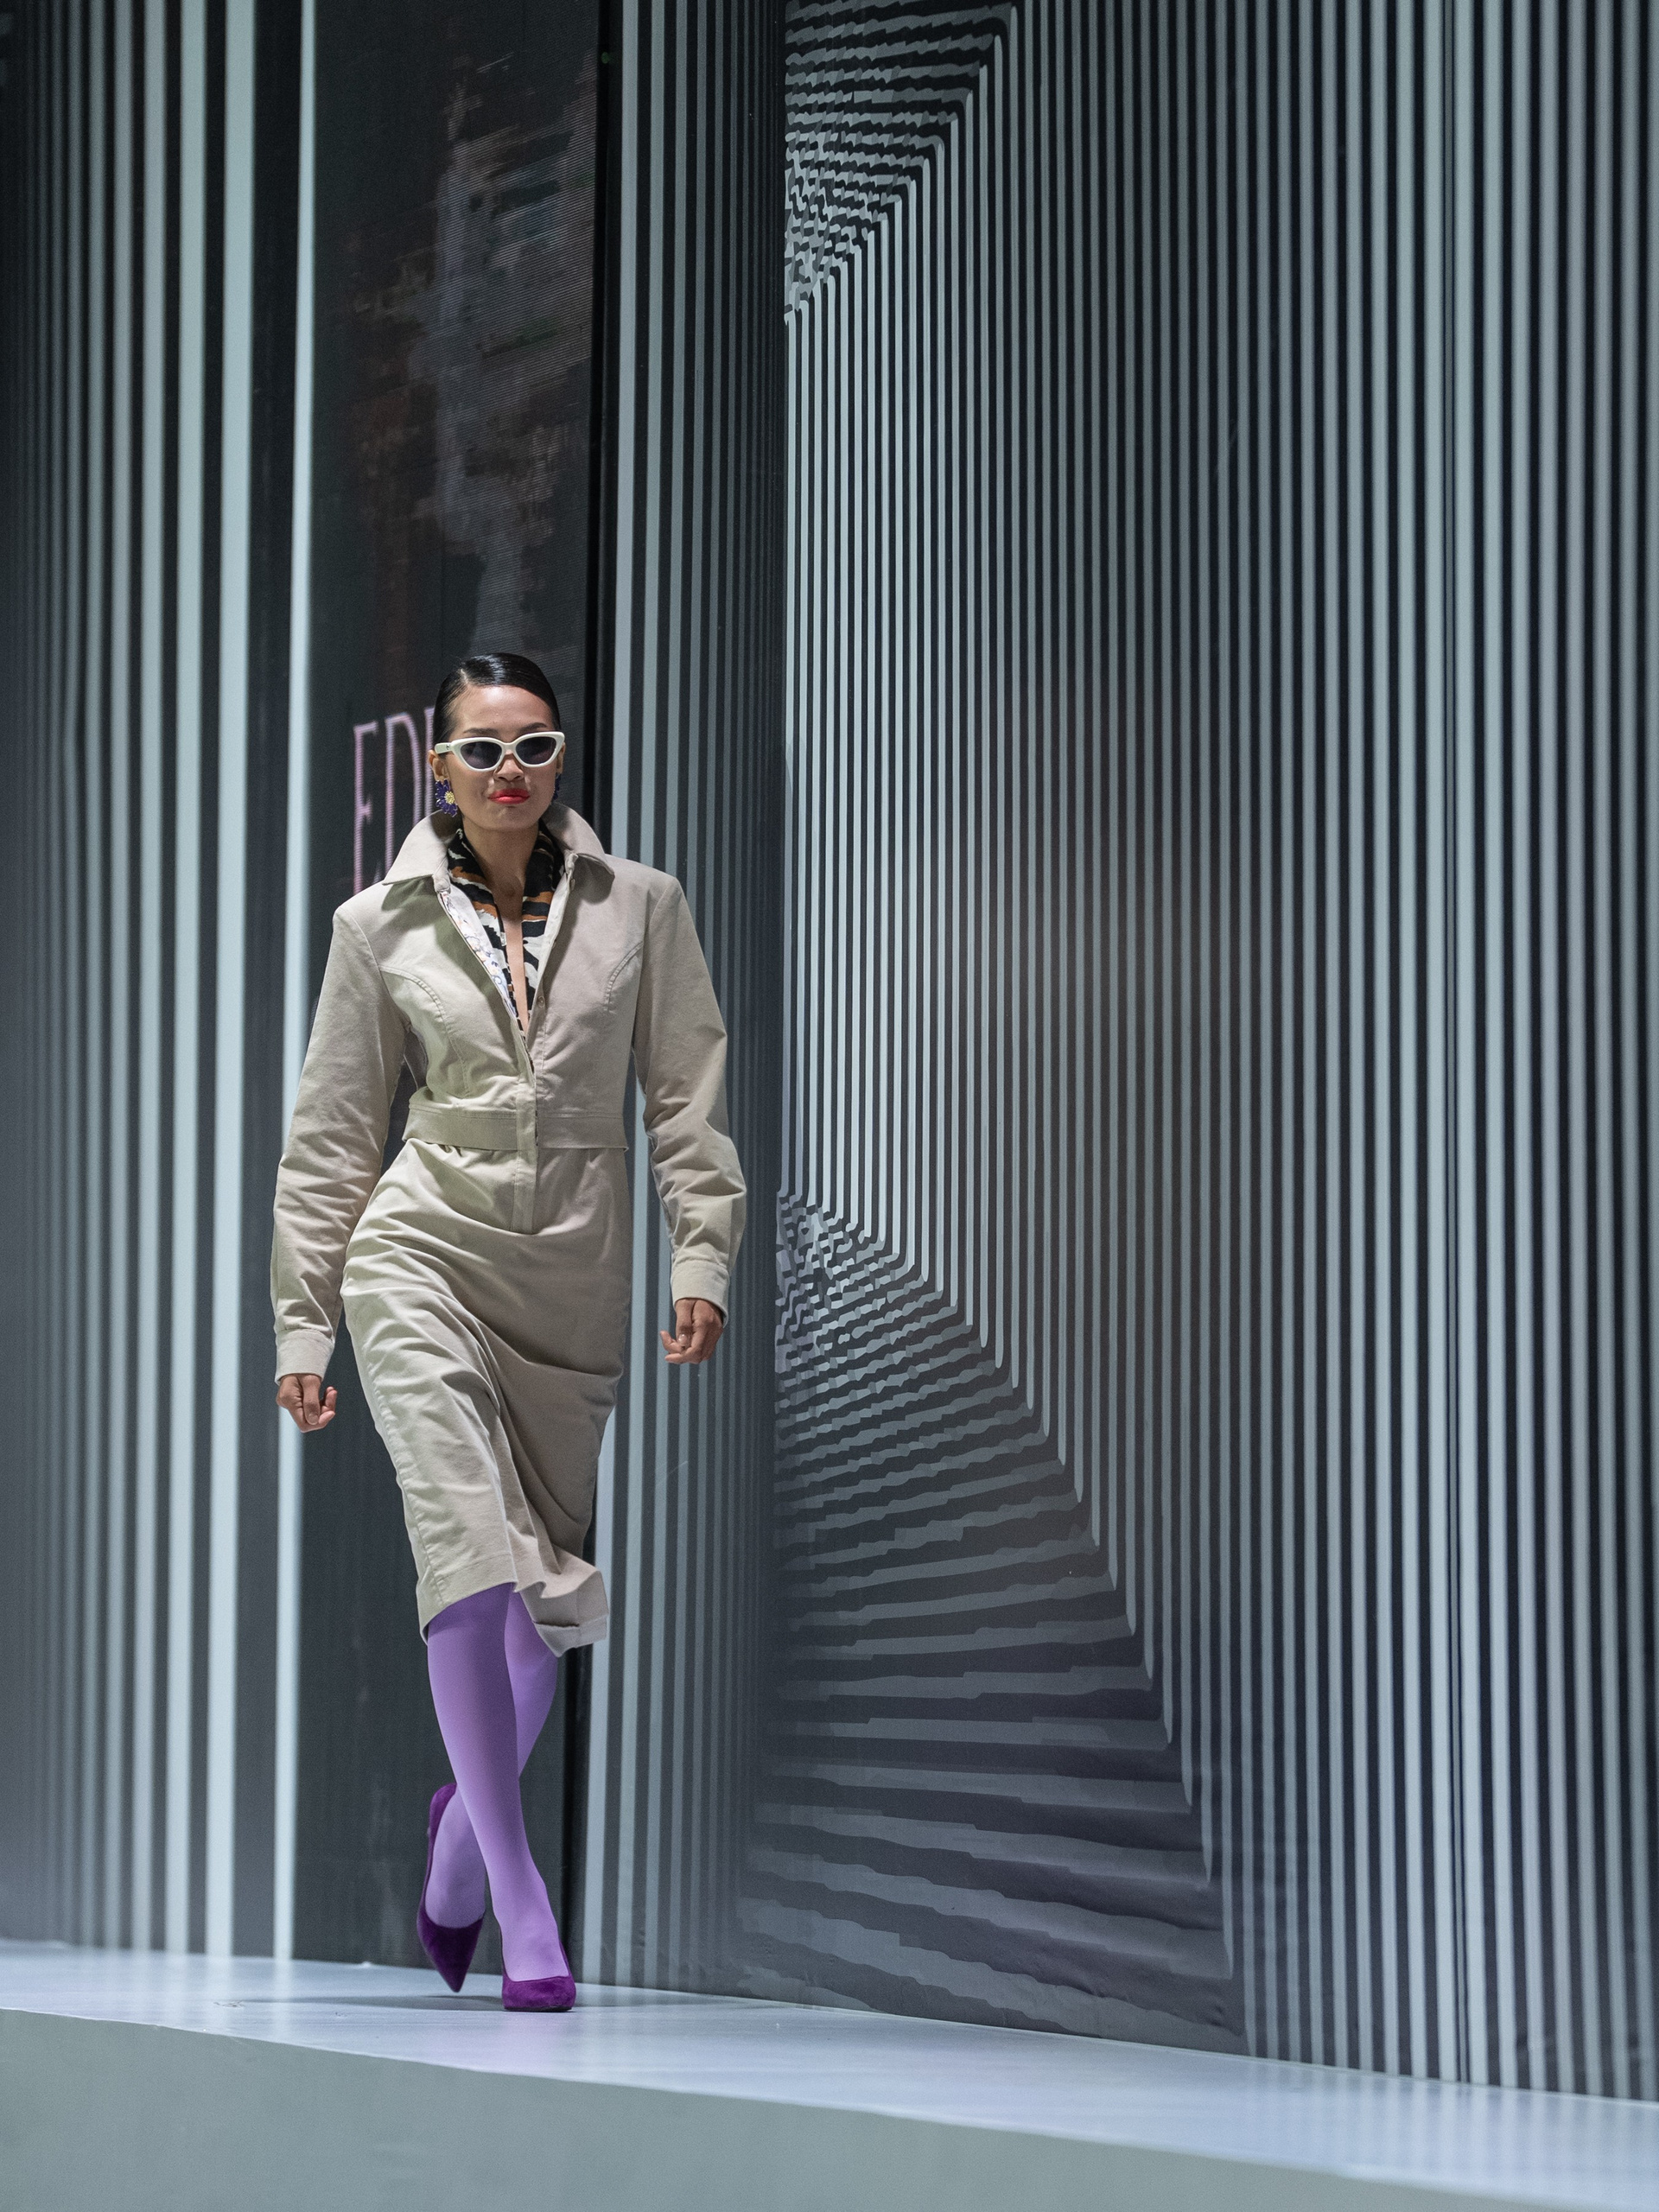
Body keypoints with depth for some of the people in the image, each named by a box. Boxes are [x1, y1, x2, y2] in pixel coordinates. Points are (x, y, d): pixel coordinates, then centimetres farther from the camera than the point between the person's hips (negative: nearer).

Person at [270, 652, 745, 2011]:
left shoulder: (639, 905, 6)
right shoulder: (383, 925, 5)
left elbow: (689, 1095, 7)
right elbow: (330, 1135, 9)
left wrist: (703, 1254, -4)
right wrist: (302, 1324, 7)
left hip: (574, 1283, 2)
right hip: (423, 1258, -2)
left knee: (553, 1601, 5)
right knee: (474, 1554, -18)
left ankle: (466, 1820, 35)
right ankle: (520, 1902, -15)